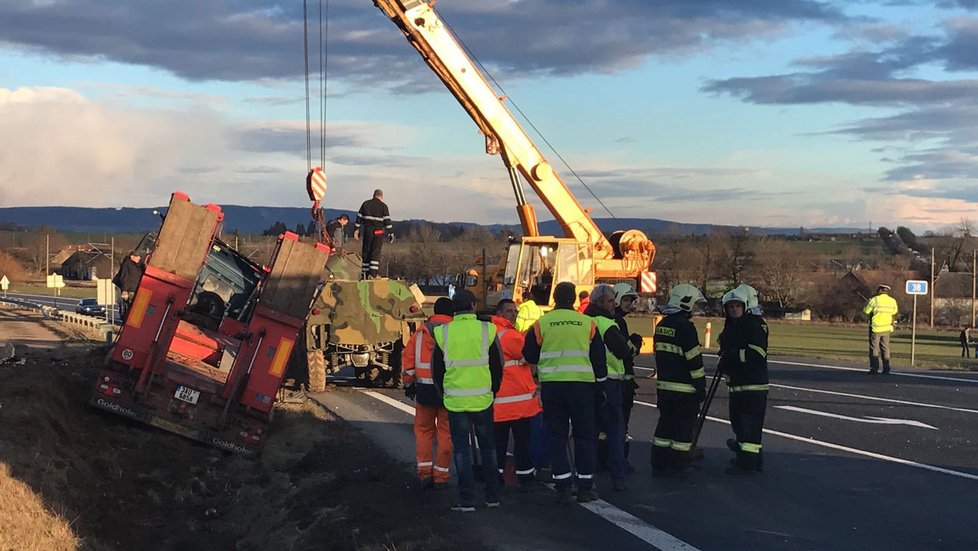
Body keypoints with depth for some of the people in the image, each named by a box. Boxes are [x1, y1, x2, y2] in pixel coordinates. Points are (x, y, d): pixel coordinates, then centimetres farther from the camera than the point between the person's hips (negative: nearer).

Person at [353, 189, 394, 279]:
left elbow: (359, 218, 9)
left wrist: (356, 230, 14)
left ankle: (364, 274, 8)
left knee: (366, 252, 8)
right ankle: (373, 273, -10)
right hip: (378, 232, -3)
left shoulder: (365, 204, 8)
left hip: (367, 231, 3)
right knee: (376, 253, -1)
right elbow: (387, 221, -4)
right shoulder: (383, 206, -1)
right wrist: (391, 233, 1)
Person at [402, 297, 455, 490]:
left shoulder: (420, 333, 3)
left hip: (425, 390, 2)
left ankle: (425, 471, 6)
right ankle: (441, 476, 9)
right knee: (445, 433, 7)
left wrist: (409, 385, 16)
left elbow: (407, 360, 4)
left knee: (423, 430, 15)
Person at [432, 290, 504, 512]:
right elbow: (498, 366, 2)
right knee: (488, 447, 14)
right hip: (482, 399, 0)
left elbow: (436, 369, 5)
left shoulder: (443, 333, -2)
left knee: (461, 449, 5)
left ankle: (467, 499, 2)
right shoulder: (487, 330, -5)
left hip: (455, 401, 0)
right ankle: (492, 496, 19)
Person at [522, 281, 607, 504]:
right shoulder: (588, 323, 2)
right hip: (582, 385, 0)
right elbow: (599, 359, 6)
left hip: (551, 385, 0)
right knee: (584, 435, 10)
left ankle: (563, 487, 4)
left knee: (557, 435, 7)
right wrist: (599, 388, 15)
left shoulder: (541, 324, -1)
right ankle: (585, 487, 10)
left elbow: (529, 356, 6)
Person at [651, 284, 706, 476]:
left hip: (664, 385, 8)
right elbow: (694, 359, -16)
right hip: (685, 388, -8)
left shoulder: (662, 325, 10)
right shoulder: (685, 326, -16)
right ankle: (678, 466, 5)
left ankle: (659, 464, 16)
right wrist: (701, 386, -10)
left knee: (666, 423, 14)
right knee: (684, 426, 1)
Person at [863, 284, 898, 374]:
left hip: (875, 328, -4)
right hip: (886, 329, 4)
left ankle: (874, 368, -2)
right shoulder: (893, 301, 0)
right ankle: (886, 368, 10)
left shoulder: (875, 300, -14)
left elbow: (866, 311, -6)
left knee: (874, 349, 2)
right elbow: (894, 312, 17)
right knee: (885, 348, 12)